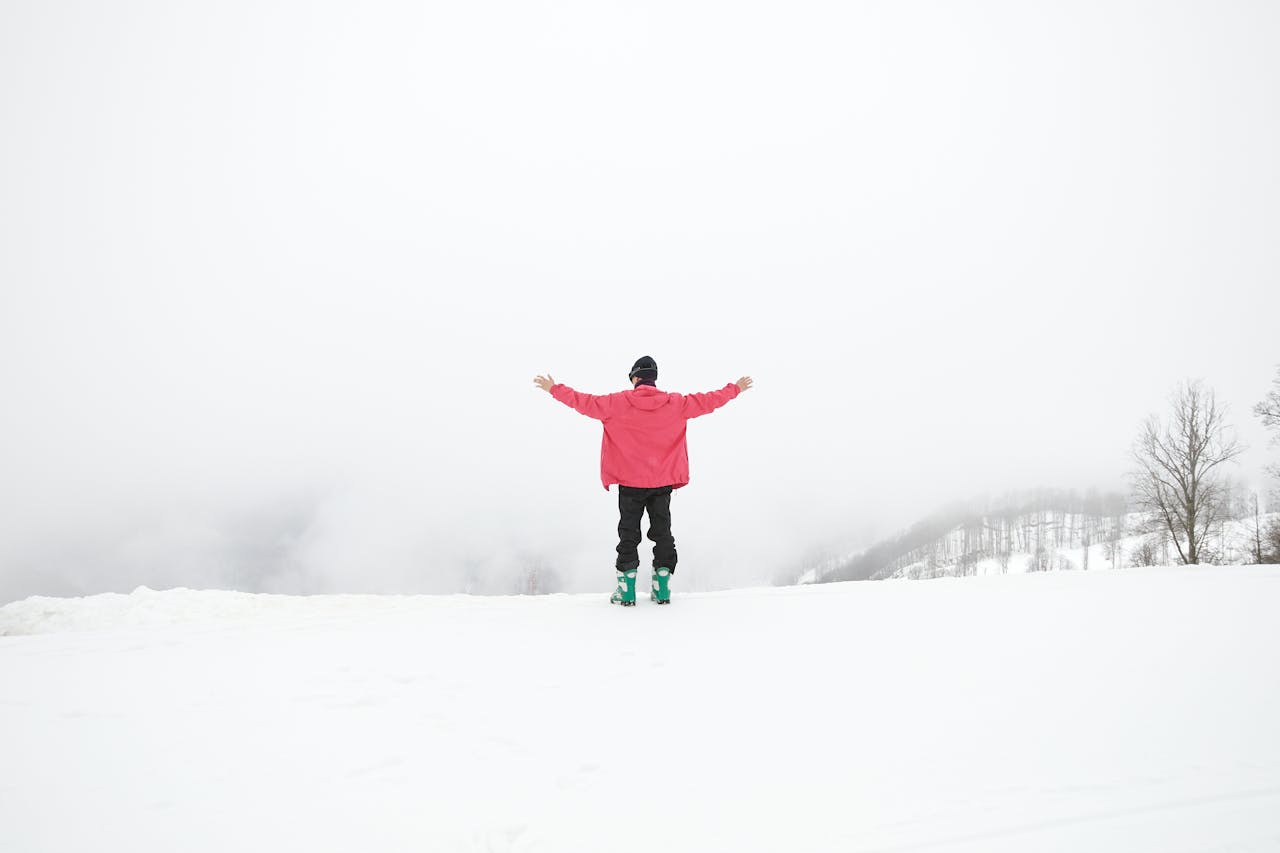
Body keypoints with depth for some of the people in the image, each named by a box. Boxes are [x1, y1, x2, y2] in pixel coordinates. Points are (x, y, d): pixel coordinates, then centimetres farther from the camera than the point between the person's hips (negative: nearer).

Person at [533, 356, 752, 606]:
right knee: (662, 532, 12)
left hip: (630, 482, -2)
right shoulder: (674, 404, -3)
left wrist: (554, 389, 9)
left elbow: (585, 402, -3)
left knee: (629, 534, 6)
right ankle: (661, 588, 11)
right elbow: (707, 401, 5)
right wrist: (735, 389, 20)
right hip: (663, 482, 2)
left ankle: (626, 590, 4)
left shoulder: (618, 403, -8)